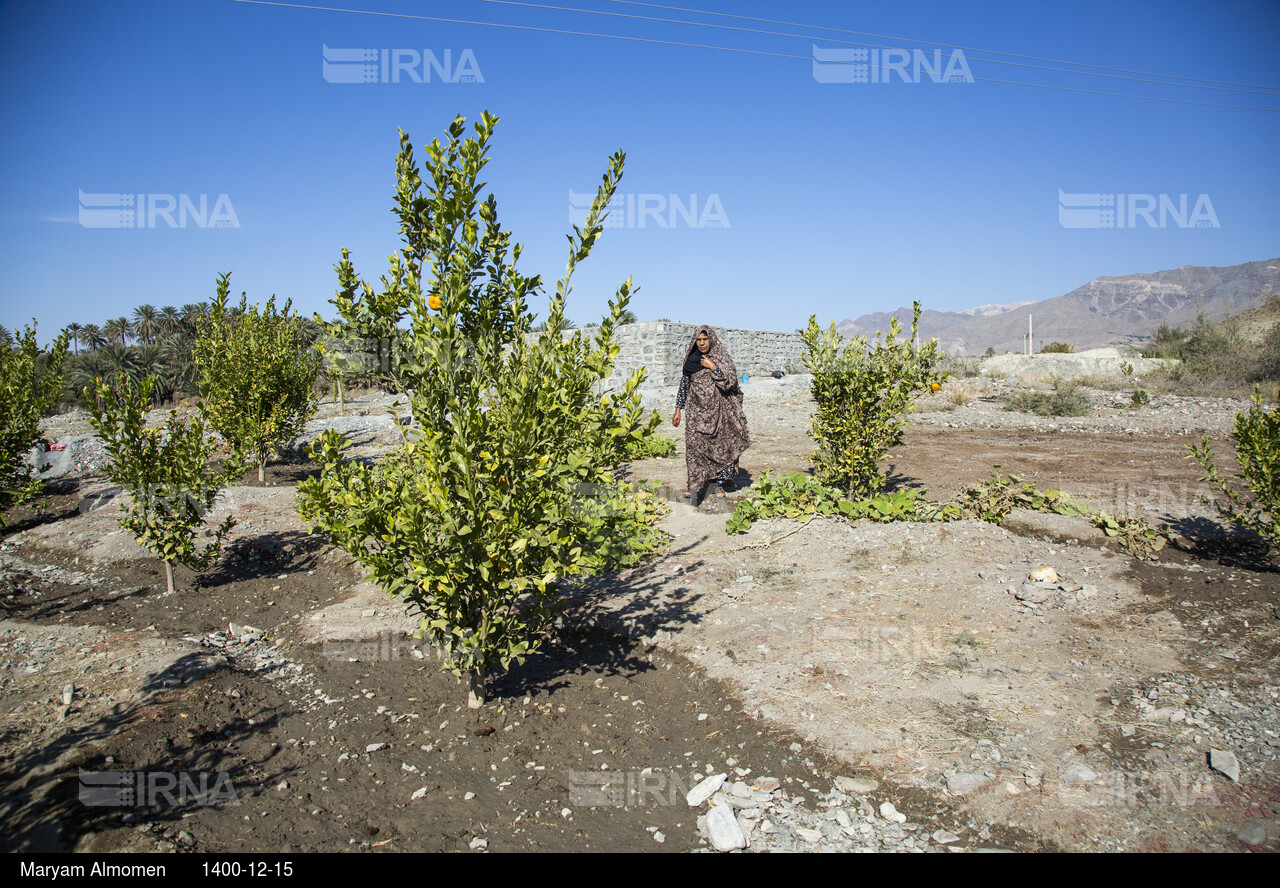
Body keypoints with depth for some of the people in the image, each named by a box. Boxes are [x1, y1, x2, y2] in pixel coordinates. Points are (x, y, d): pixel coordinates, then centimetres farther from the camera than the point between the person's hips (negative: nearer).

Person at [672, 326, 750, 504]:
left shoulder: (722, 358, -2)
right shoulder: (691, 360, 6)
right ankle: (696, 486, -16)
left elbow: (730, 382, -12)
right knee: (694, 444, -13)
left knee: (720, 446, 3)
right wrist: (678, 409, 10)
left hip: (719, 409, -1)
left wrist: (713, 367, -15)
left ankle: (720, 484, 17)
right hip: (699, 410, 1)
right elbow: (684, 384, 12)